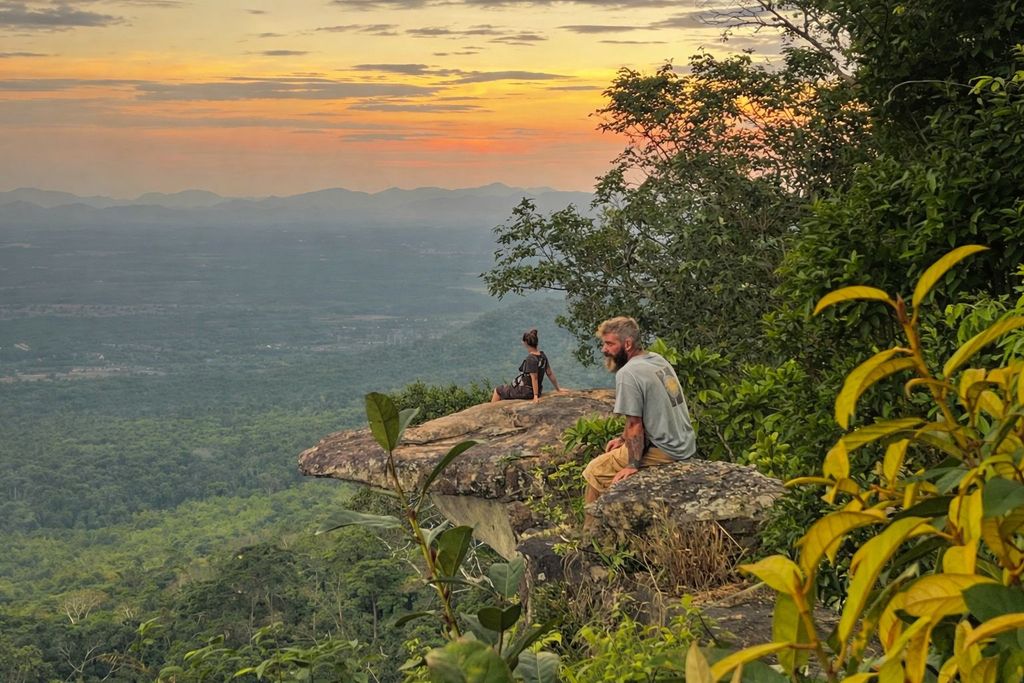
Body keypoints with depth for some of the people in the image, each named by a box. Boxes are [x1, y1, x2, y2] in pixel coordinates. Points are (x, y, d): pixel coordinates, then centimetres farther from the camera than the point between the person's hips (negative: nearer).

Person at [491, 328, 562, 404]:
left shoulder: (531, 359, -24)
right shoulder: (542, 355, 0)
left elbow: (534, 378, -24)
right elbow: (550, 373, 5)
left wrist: (536, 396, -22)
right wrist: (557, 388, 13)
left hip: (525, 392, -8)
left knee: (497, 390, 10)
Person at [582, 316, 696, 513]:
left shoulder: (628, 373, -18)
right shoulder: (658, 360, 9)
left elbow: (634, 424, -18)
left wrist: (633, 465, -13)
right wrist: (623, 439, 15)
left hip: (664, 451, -9)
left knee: (595, 471, -2)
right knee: (615, 451, 24)